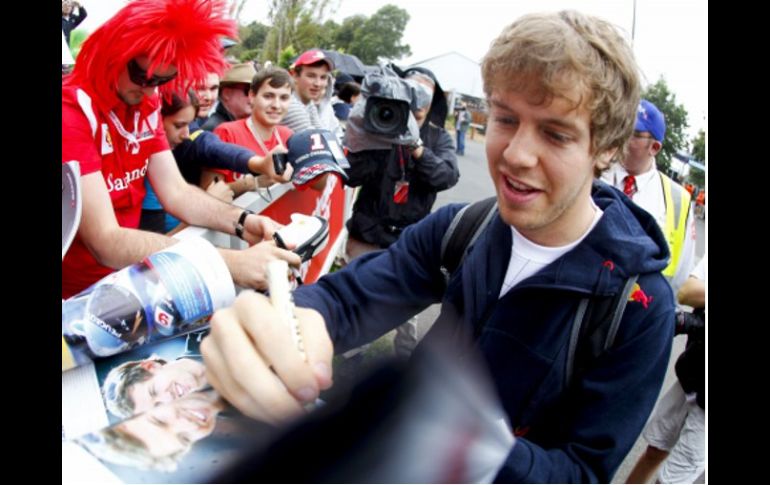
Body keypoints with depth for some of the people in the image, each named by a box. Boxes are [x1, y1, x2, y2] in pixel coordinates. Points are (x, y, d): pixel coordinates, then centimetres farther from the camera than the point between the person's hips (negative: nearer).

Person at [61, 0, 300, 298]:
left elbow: (176, 192, 0)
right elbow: (105, 243, -29)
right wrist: (230, 263, -37)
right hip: (75, 297, -6)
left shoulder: (144, 106, 1)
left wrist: (242, 222, -19)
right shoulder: (71, 113, -22)